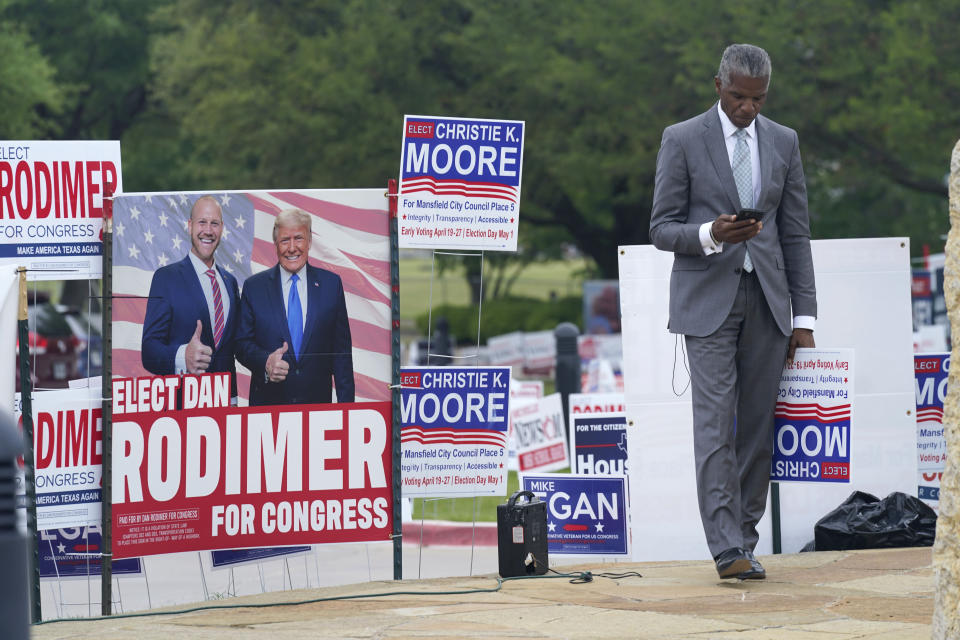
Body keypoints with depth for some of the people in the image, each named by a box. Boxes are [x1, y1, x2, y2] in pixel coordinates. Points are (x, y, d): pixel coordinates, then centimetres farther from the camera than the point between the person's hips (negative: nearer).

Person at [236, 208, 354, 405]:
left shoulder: (331, 284, 5)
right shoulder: (254, 287, 3)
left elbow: (341, 350, 4)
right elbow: (242, 343, 2)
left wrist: (345, 404, -1)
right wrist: (265, 362, -19)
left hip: (318, 403, 1)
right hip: (267, 402, -1)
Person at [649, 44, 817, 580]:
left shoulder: (784, 142, 11)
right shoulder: (682, 140, 0)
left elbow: (796, 233, 12)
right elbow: (662, 228, 0)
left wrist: (804, 316, 7)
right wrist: (710, 234, -21)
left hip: (767, 302, 4)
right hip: (708, 299, -3)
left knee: (758, 426, 2)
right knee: (715, 425, -11)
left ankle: (745, 539, 9)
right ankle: (727, 549, -14)